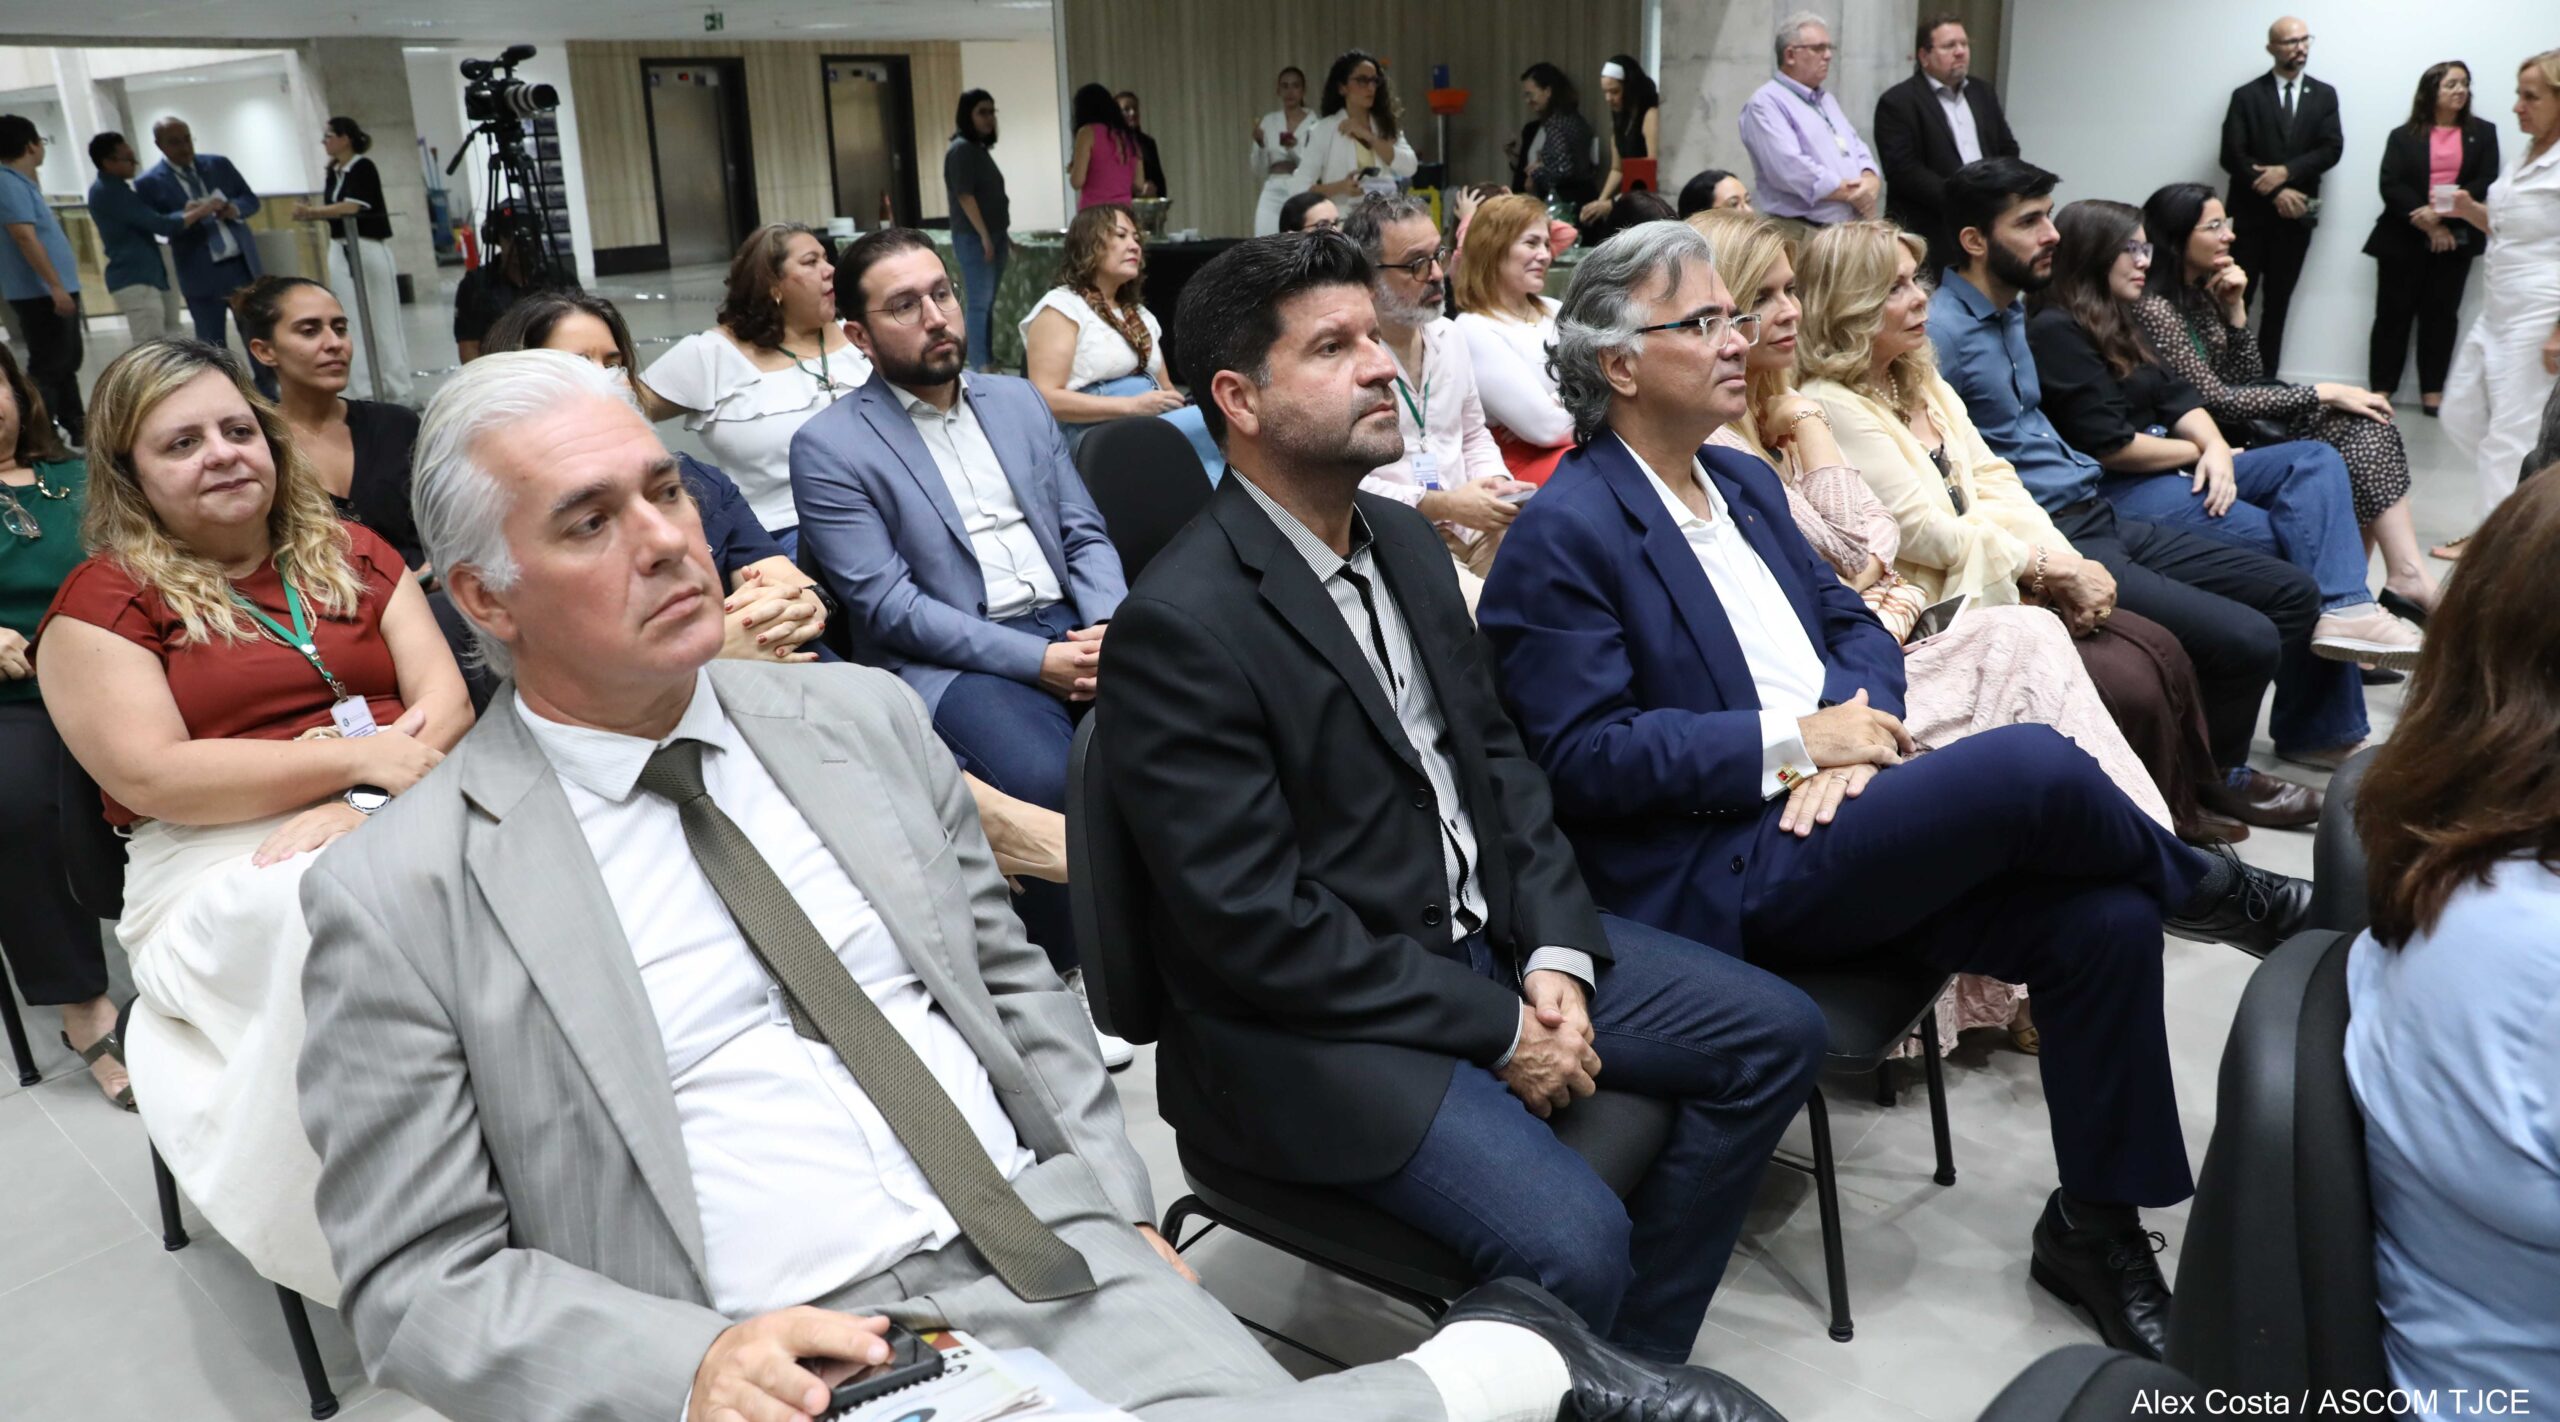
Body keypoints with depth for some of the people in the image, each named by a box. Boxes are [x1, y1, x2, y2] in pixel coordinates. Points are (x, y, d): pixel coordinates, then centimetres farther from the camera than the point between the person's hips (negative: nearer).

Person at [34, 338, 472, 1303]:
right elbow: (152, 776, -6)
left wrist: (361, 807, -13)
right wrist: (358, 757, -13)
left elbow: (446, 701, 7)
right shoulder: (104, 599, 7)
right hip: (220, 865, -3)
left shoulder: (351, 556, 18)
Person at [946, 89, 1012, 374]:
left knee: (988, 304, 10)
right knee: (978, 304, -8)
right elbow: (965, 195, -17)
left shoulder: (980, 148, 16)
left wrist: (1003, 234, 19)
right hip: (974, 238, -9)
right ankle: (981, 368, -8)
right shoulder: (961, 149, -11)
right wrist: (984, 235, -20)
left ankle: (989, 364, 15)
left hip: (994, 235, 9)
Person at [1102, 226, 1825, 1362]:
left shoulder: (1403, 541, 7)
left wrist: (1552, 953, -5)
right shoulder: (1180, 624, -20)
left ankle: (1634, 1358, 19)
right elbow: (1255, 925, -22)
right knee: (1572, 1238, -26)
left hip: (1487, 939, 9)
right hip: (1319, 1020, -8)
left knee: (1773, 1035, 7)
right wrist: (1497, 1030, -16)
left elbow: (1496, 757, 11)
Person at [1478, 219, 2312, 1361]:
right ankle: (2208, 889, 11)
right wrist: (1792, 739, -17)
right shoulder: (1560, 536, -10)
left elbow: (1856, 625, 18)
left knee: (2102, 918, -9)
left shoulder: (1744, 482, 17)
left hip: (1838, 829, 8)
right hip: (1721, 881, -8)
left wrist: (1854, 718, -6)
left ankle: (2097, 1225, 9)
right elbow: (1583, 756, -16)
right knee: (2029, 764, -23)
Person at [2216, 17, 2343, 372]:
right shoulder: (2246, 96, 1)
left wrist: (2286, 171, -17)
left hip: (2296, 213, 3)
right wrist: (2274, 192, -15)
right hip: (2252, 212, -2)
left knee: (2277, 303, 7)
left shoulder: (2324, 95, 9)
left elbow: (2332, 149, -2)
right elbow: (2232, 156, -8)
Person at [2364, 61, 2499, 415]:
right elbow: (2391, 187, -6)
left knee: (2441, 313, 3)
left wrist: (2443, 213, -16)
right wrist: (2426, 224, -16)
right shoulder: (2403, 136, 5)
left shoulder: (2483, 133, 9)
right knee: (2394, 312, -1)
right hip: (2404, 238, -1)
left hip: (2455, 238, 1)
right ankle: (2381, 391, 2)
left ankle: (2433, 391, 7)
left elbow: (2486, 183, -1)